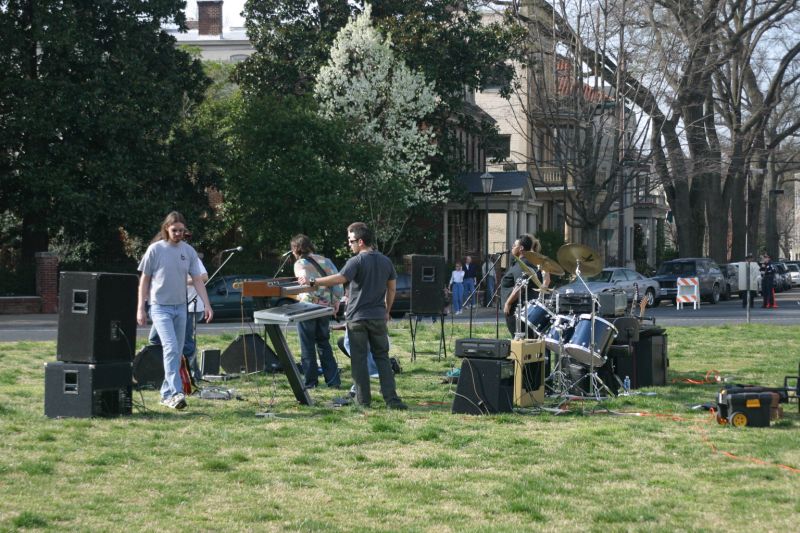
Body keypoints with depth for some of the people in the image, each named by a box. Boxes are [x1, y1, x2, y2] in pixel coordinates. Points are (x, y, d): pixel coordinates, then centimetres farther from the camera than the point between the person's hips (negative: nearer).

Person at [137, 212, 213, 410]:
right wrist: (140, 309, -3)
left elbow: (197, 280, 4)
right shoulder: (155, 250, -5)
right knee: (171, 348, -19)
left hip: (180, 307, 5)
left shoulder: (189, 251, 5)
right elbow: (144, 280, 0)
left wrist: (207, 305, -7)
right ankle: (176, 392, -24)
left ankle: (166, 393, 18)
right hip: (160, 307, -5)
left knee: (177, 352, 8)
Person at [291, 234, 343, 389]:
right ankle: (333, 380, 9)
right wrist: (336, 302, 7)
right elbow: (338, 281, 1)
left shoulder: (300, 264, -8)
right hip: (325, 307, 5)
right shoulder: (326, 261, 8)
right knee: (324, 344, 14)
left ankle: (310, 381, 6)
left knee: (307, 347, 4)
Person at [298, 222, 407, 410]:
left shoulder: (356, 262, -13)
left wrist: (312, 281, -23)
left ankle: (364, 399, 6)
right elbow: (392, 288, 14)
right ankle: (391, 399, -2)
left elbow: (340, 278, -27)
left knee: (359, 359, 4)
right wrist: (387, 311, 24)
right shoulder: (386, 261, 7)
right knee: (382, 357, 8)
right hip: (378, 317, 5)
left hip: (357, 317, -5)